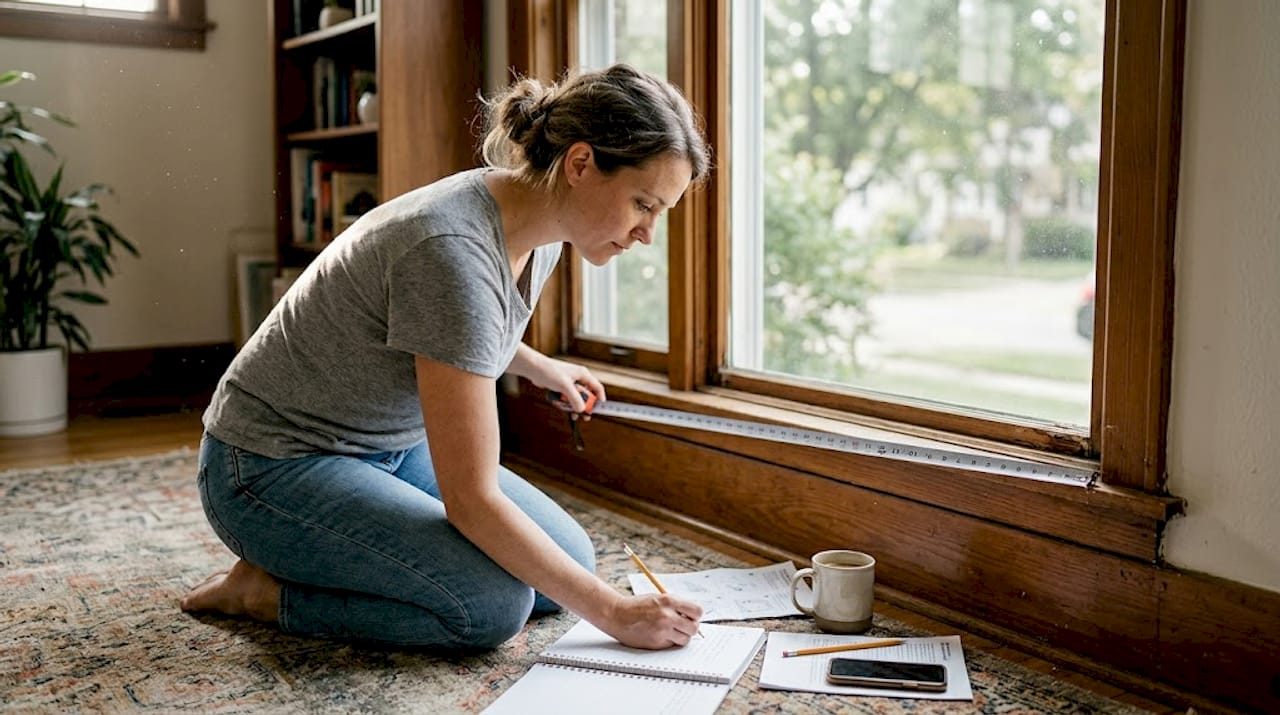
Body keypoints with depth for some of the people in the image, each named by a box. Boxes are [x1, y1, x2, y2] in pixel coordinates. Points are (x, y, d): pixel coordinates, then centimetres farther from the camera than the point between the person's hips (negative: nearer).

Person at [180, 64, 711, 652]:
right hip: (274, 466, -9)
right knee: (492, 602, -26)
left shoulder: (541, 234, -6)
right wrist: (613, 612, -26)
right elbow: (470, 501, -31)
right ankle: (266, 590, -3)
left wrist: (537, 366, 26)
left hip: (395, 446, 9)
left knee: (571, 560, -1)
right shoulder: (454, 251, -34)